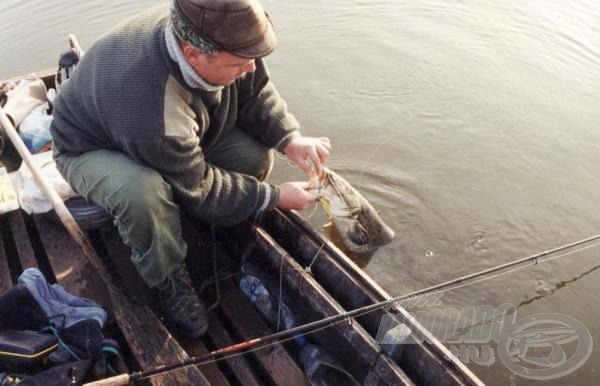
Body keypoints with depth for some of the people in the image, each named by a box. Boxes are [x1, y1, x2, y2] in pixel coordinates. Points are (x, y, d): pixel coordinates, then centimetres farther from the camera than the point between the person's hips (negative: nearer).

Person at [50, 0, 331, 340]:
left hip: (179, 136, 6)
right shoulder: (154, 110, -44)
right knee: (142, 193, -40)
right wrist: (275, 196, -22)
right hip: (94, 149, -6)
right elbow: (199, 189, -29)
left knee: (255, 154, -15)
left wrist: (289, 138, -23)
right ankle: (170, 280, -9)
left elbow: (255, 90, -7)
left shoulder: (221, 37, -27)